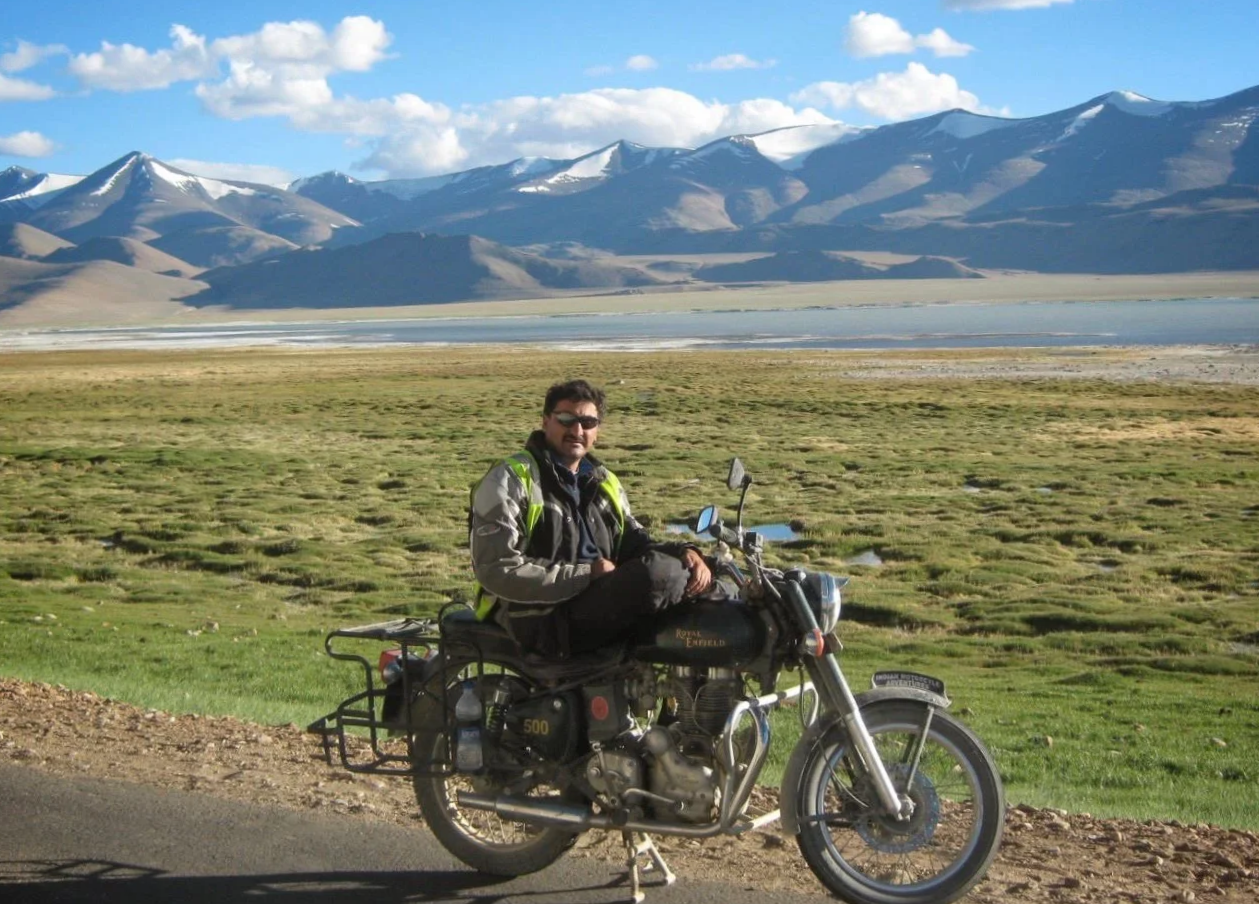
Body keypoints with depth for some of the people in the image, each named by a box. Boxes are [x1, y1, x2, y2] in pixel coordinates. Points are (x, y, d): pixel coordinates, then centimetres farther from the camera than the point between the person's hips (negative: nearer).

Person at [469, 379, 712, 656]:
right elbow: (497, 570, -15)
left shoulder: (602, 482, 18)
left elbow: (634, 541, 20)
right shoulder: (511, 479, -6)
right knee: (660, 572, -25)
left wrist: (685, 551, -3)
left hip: (601, 601, 8)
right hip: (543, 619, -8)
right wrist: (587, 574, -17)